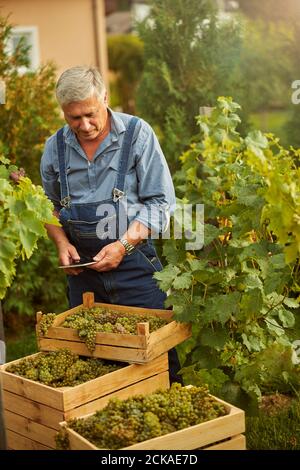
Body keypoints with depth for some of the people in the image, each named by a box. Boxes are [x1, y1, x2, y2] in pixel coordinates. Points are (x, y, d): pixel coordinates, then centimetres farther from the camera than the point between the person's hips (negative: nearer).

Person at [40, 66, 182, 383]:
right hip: (82, 265, 4)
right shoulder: (55, 147, 5)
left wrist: (124, 244, -16)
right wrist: (62, 243, 0)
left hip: (134, 262, -3)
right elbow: (51, 206, 18)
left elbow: (160, 202, -8)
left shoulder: (137, 134, -7)